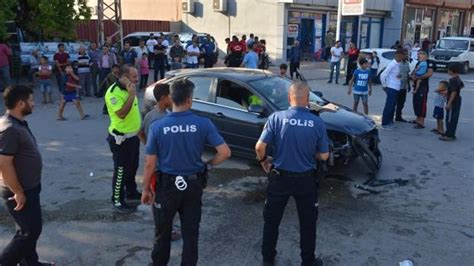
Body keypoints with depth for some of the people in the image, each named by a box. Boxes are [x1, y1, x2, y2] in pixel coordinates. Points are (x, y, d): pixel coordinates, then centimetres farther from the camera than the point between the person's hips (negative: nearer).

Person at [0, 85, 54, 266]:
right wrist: (18, 192, -21)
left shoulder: (19, 123, 6)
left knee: (30, 228, 20)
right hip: (19, 191, -10)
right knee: (30, 231, 1)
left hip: (28, 188, 10)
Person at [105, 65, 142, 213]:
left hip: (133, 136, 9)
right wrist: (131, 95, -30)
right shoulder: (114, 92, -22)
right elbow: (121, 114, -30)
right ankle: (117, 202, 10)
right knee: (121, 171, -1)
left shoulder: (128, 89, 8)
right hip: (121, 139, -9)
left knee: (132, 167, 22)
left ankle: (131, 192, 40)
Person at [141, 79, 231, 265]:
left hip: (167, 185, 0)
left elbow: (150, 163, -9)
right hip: (193, 185, 1)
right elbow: (225, 152, -15)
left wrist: (146, 189, 4)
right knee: (191, 232, 15)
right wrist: (208, 165, 2)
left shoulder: (158, 126, -13)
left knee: (163, 231, 20)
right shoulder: (203, 124, -12)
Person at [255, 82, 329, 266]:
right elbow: (324, 156, -4)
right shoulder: (317, 123, -10)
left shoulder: (276, 118, -13)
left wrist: (263, 161, 5)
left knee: (271, 220, 18)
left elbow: (259, 147, -15)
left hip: (280, 177, 0)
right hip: (306, 179, 0)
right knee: (308, 223, 18)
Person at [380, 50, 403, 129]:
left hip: (396, 89, 9)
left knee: (392, 106, 14)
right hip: (391, 88, -9)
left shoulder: (398, 64, 12)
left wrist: (399, 75, 2)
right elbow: (383, 75, -18)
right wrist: (384, 85, -10)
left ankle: (390, 121, 23)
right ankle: (384, 123, 1)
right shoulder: (392, 64, -15)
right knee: (389, 106, -5)